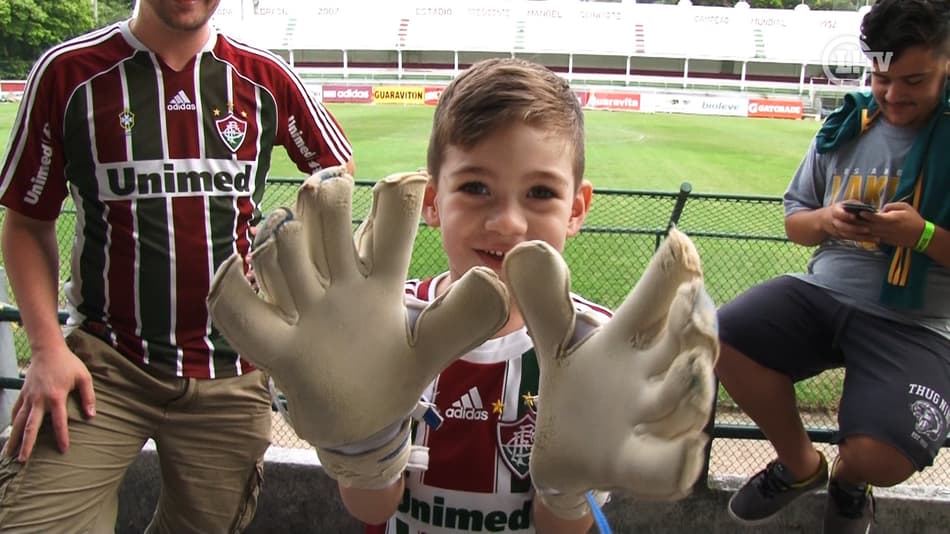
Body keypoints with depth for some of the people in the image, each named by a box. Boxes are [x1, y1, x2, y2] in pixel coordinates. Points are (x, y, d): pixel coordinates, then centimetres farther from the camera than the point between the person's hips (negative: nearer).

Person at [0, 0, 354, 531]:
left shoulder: (266, 77, 1)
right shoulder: (69, 71, -2)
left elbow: (338, 167, 17)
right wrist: (48, 347, -8)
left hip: (231, 374, 2)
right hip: (101, 365, -1)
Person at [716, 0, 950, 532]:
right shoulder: (845, 126, 8)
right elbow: (794, 220, 14)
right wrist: (825, 220, -8)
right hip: (825, 291, 4)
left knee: (878, 458, -26)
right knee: (721, 341, -19)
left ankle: (848, 479, 19)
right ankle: (801, 464, 9)